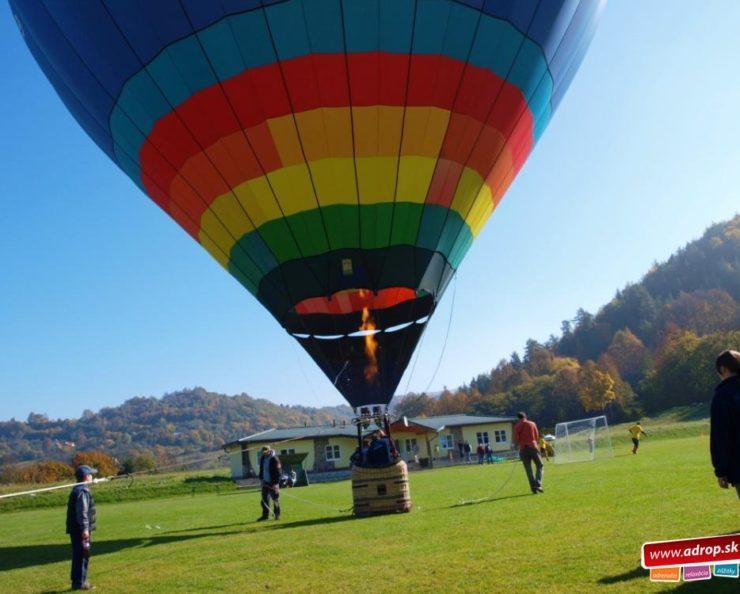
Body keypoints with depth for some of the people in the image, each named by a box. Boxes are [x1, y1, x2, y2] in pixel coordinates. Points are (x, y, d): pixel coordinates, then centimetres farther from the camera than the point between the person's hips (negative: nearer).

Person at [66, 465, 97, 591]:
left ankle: (77, 581, 23)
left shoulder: (78, 489, 16)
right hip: (81, 529, -10)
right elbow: (82, 512, -22)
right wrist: (85, 528, -22)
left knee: (79, 555, 16)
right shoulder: (83, 491, -17)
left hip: (75, 529, 10)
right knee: (82, 555, -4)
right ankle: (80, 582, -1)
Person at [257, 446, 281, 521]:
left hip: (273, 483, -6)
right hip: (265, 482, 7)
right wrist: (261, 479, 10)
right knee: (264, 500, 7)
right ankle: (265, 515, 14)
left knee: (275, 499, 1)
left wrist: (276, 483, -18)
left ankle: (277, 514, 11)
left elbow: (278, 472, -15)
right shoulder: (262, 458, 7)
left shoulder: (274, 459, -15)